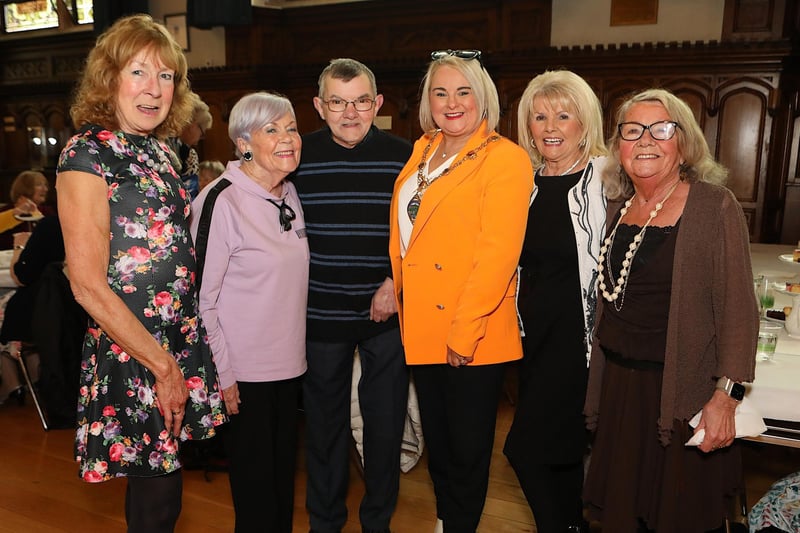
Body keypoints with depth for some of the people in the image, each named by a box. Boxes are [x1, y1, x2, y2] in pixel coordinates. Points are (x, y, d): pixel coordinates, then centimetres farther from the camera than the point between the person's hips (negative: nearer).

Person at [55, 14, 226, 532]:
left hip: (180, 342, 7)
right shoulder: (87, 154, -13)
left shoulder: (158, 148, 9)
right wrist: (163, 367, -13)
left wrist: (179, 361, 11)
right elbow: (89, 287, -17)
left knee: (158, 481, 18)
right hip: (131, 355, -7)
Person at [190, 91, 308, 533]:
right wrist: (221, 375, -15)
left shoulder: (290, 194, 5)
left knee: (284, 475, 18)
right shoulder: (221, 201, -16)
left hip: (289, 363, 7)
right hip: (243, 372, -6)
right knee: (256, 486, 7)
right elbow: (200, 298, -15)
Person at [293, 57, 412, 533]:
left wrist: (396, 282, -11)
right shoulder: (299, 155, -1)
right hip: (321, 314, 1)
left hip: (387, 313, 0)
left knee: (385, 422, 10)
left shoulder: (404, 155, -4)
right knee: (325, 421, 14)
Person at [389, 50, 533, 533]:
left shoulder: (507, 158, -11)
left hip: (474, 336, -6)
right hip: (421, 327, 7)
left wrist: (463, 332, -21)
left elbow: (498, 254, -19)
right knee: (437, 441, 21)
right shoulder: (423, 151, 9)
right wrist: (397, 292, 5)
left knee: (467, 447, 10)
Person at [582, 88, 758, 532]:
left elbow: (738, 308, -13)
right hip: (618, 387, 5)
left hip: (681, 394, -5)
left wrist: (725, 397, -19)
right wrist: (600, 381, 10)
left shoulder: (715, 206, -10)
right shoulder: (618, 208, 6)